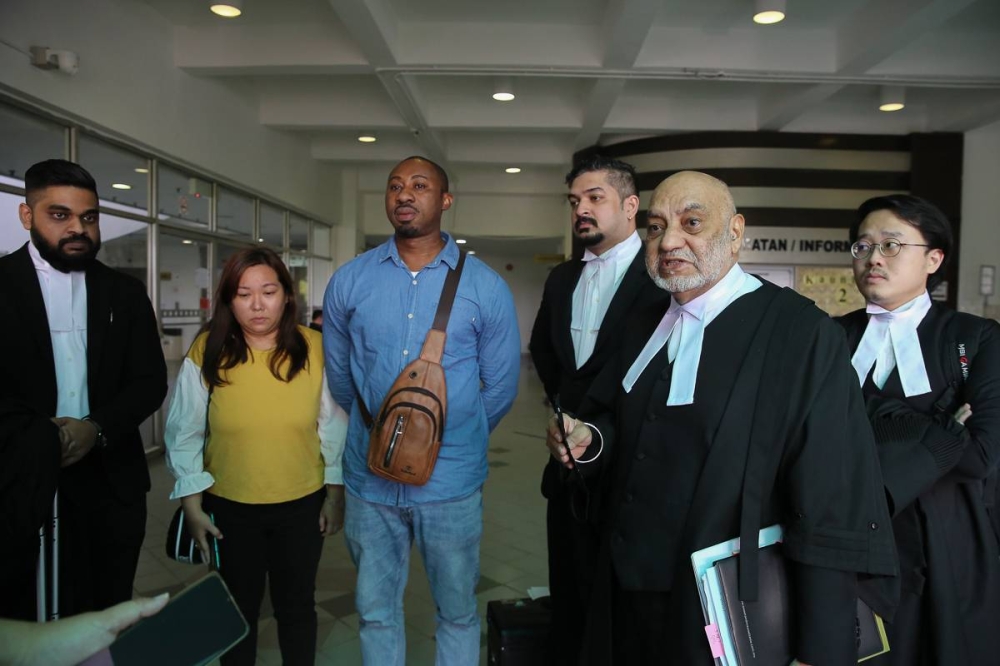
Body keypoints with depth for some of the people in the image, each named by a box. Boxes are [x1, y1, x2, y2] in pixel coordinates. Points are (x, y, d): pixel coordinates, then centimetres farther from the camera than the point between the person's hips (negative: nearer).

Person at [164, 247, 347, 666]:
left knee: (296, 605, 19)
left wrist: (335, 493, 1)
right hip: (229, 508, 0)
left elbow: (334, 427, -2)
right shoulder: (206, 352, -12)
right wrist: (192, 505, -3)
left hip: (302, 505, 0)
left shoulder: (315, 349, -11)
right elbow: (184, 434, -4)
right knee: (239, 608, 22)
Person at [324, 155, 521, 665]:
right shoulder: (349, 281, -2)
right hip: (369, 478, 2)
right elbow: (339, 376, 10)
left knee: (457, 612, 16)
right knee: (375, 611, 19)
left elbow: (501, 385, 2)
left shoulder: (485, 286, -6)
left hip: (452, 482, -1)